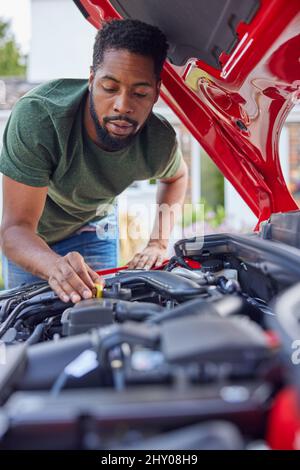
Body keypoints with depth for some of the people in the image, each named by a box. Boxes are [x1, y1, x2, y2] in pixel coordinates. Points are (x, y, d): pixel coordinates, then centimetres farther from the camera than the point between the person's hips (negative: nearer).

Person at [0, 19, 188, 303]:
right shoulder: (37, 117, -40)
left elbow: (176, 176, 1)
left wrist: (158, 243, -10)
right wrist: (55, 266, -61)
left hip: (93, 225, 2)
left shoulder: (160, 142, -27)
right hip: (31, 233, -2)